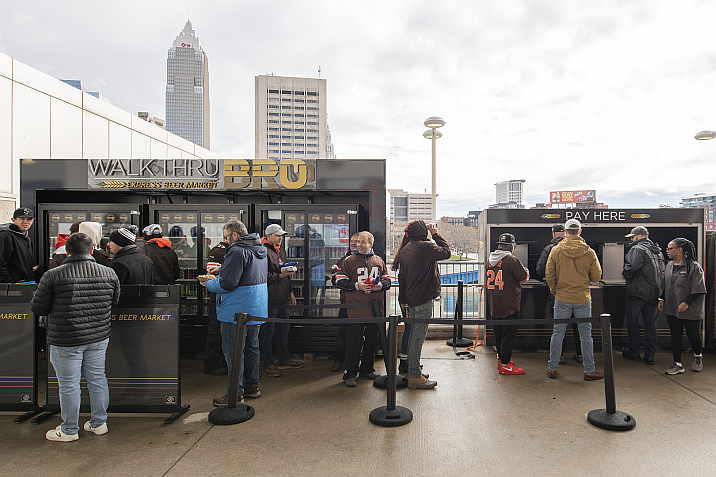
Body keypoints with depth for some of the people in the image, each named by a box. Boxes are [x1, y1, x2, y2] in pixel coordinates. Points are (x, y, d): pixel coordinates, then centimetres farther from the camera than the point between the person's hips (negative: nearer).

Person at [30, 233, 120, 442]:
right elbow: (114, 301, 10)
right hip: (99, 338, 4)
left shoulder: (52, 276, -13)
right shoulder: (109, 273, -3)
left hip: (66, 341, -3)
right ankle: (99, 423, 30)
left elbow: (38, 308, -5)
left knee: (68, 384, 10)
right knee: (97, 379, 16)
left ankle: (69, 430, 26)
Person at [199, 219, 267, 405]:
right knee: (252, 348, 19)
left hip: (237, 312, -9)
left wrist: (208, 283, -5)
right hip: (256, 310, 9)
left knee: (233, 352, 2)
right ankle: (252, 386, 31)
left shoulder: (236, 251, -19)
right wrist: (222, 270, 17)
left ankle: (235, 393, 10)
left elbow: (228, 283, -23)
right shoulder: (260, 250, 11)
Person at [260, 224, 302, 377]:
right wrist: (279, 276, -21)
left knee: (283, 329, 17)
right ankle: (268, 364, 14)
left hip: (283, 298, 9)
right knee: (267, 332, 2)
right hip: (269, 299, -9)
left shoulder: (281, 250, 16)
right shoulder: (263, 251, -13)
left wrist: (290, 292, 22)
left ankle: (284, 359, 30)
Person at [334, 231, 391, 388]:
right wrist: (357, 285, -14)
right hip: (356, 308, -4)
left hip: (375, 308, 4)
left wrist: (380, 285, -6)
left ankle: (367, 369, 29)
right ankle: (349, 374, 9)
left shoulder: (379, 261, 10)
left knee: (372, 339, 13)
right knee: (354, 341, -2)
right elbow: (340, 281, -2)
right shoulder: (349, 261, 1)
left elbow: (387, 280, 16)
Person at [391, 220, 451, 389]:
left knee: (414, 336, 16)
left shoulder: (404, 250, 10)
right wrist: (435, 234, 3)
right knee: (418, 338, -4)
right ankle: (415, 377, 2)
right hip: (423, 299, -8)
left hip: (411, 299, 8)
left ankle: (413, 370, 26)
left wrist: (403, 299, 22)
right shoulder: (425, 246, -14)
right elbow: (446, 252, -6)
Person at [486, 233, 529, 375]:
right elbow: (523, 277, -9)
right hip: (509, 304, -7)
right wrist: (526, 272, 12)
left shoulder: (490, 260, 8)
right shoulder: (512, 260, -15)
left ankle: (501, 358, 29)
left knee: (498, 332, 17)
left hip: (494, 304, 7)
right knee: (509, 333, -1)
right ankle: (505, 364, 2)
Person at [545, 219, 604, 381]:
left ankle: (552, 369, 14)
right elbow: (596, 276, 0)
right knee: (585, 336, 9)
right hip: (583, 299, 0)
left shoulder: (556, 251, -5)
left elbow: (549, 275, -3)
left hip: (562, 299, 0)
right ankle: (589, 370, 17)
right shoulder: (589, 252, -5)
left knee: (558, 334, 7)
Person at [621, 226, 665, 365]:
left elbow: (631, 268, -27)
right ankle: (650, 356, 13)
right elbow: (662, 272, 18)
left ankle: (634, 352, 15)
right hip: (654, 294, 7)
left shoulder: (637, 249, -13)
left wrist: (624, 273, -8)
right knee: (651, 324, 11)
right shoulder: (658, 251, 14)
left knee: (632, 322, 7)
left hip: (637, 292, -7)